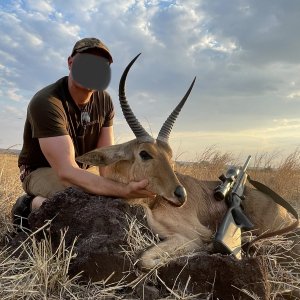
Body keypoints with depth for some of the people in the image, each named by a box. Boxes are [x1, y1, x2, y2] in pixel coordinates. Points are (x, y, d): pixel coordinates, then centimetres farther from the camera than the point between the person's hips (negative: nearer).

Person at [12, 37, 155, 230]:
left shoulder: (105, 102, -9)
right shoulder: (46, 103, -31)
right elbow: (67, 171, -40)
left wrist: (124, 189, -30)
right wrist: (123, 191, -50)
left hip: (78, 172, 8)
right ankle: (31, 205, -6)